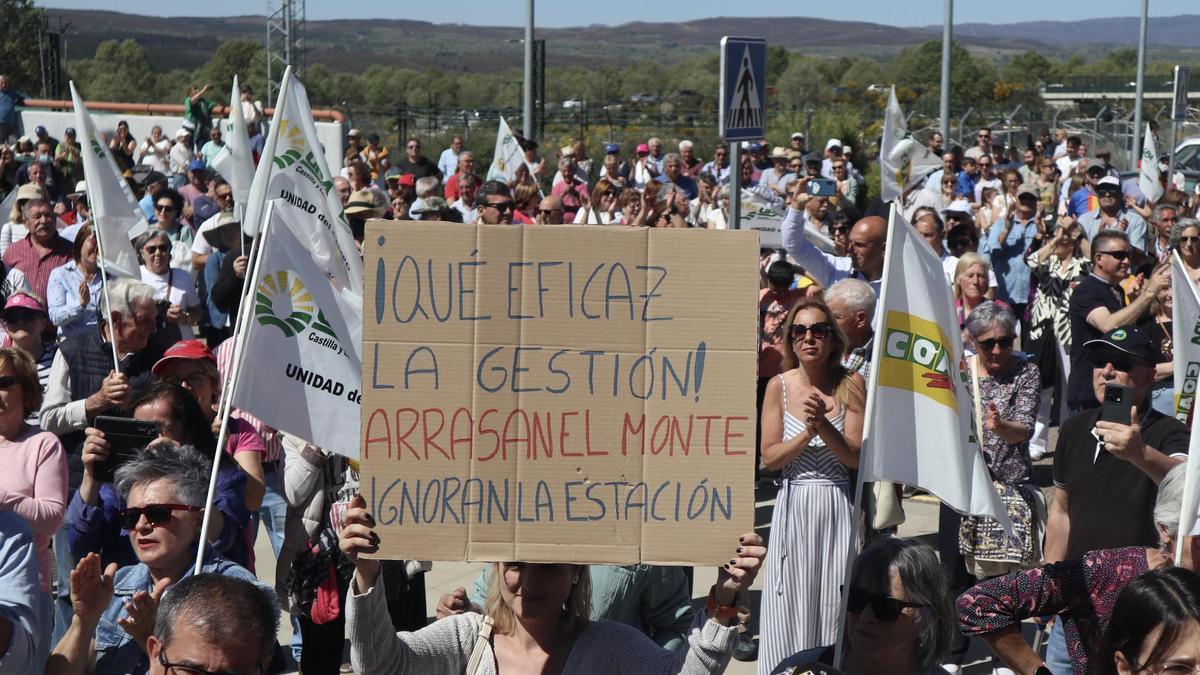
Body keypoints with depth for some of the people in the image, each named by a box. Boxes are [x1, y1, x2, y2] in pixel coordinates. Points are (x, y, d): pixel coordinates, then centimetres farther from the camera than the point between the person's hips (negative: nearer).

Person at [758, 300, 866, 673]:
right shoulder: (779, 386, 0)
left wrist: (823, 425, -21)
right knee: (791, 604, 4)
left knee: (835, 602, 2)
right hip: (793, 506, 1)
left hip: (837, 506, -1)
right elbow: (769, 457, -3)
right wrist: (807, 432, -17)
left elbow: (857, 457, -7)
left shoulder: (851, 384, -3)